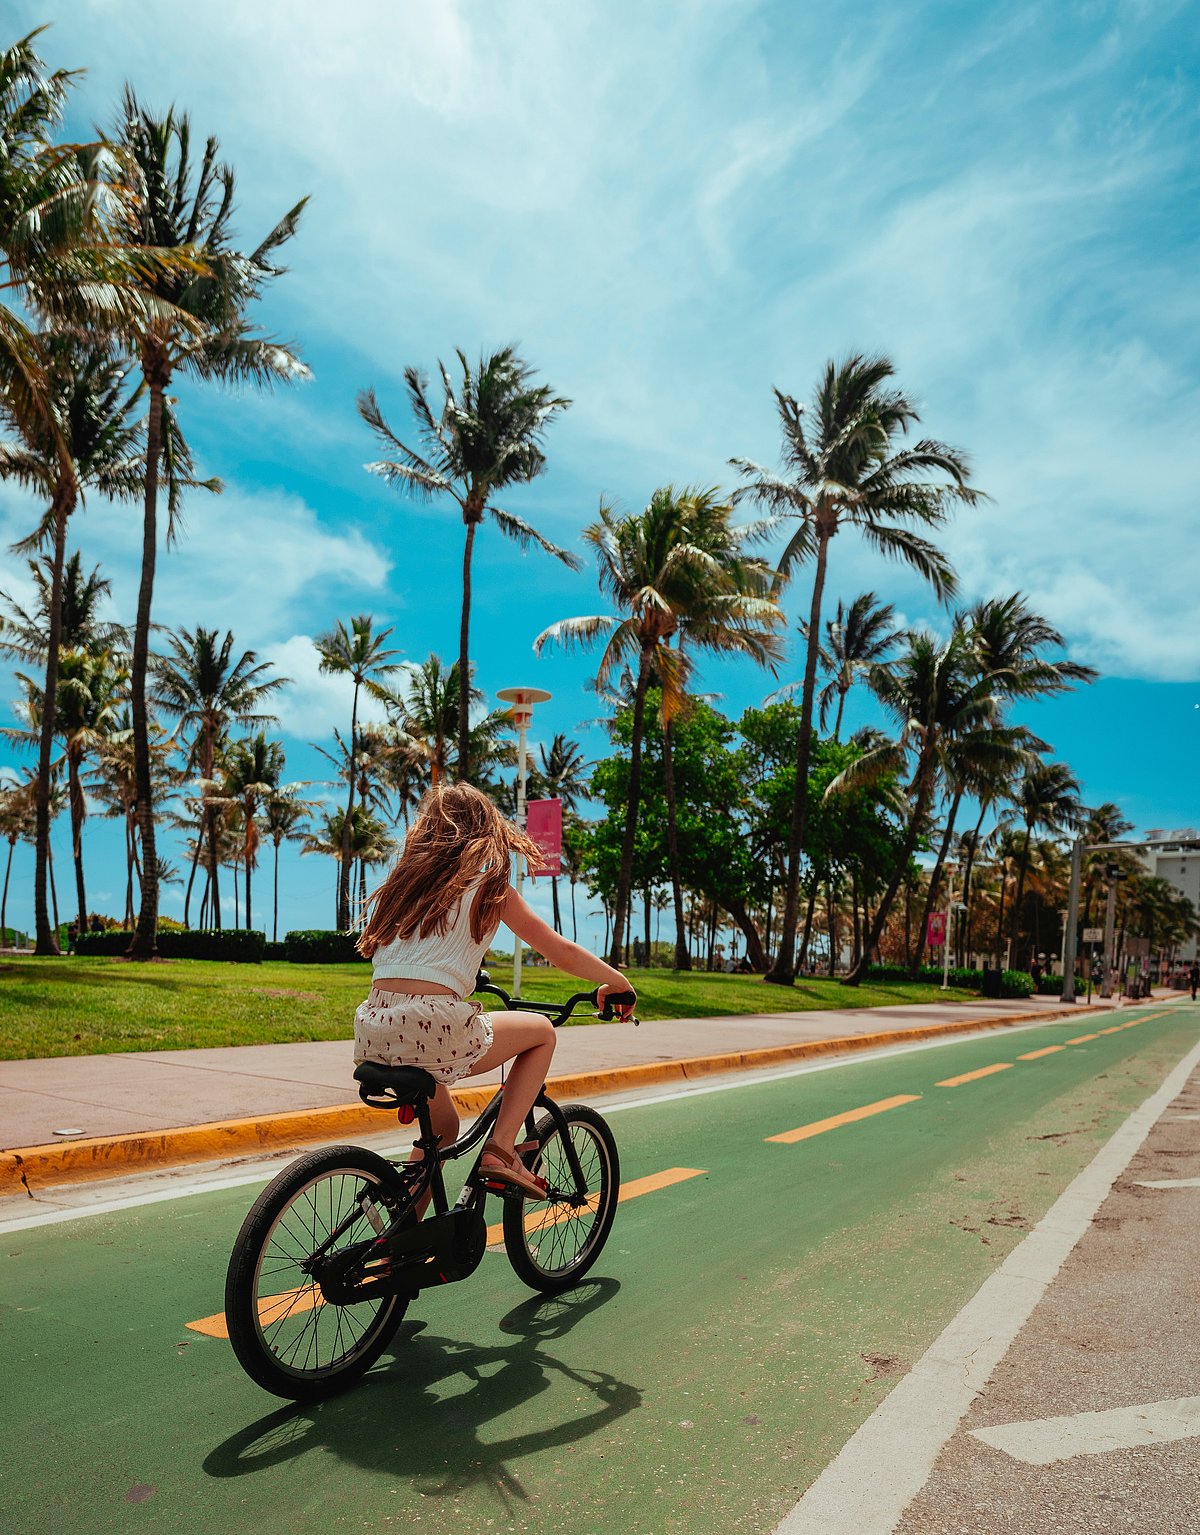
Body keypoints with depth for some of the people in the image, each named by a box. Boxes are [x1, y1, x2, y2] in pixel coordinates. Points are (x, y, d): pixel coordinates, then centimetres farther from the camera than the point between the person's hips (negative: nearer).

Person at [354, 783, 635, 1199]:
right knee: (542, 1031, 19)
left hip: (371, 1030, 6)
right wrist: (617, 983, 24)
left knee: (442, 1125, 31)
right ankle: (501, 1149, 8)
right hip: (433, 1027, -6)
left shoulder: (405, 880, 19)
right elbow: (562, 952, 6)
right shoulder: (488, 885, 4)